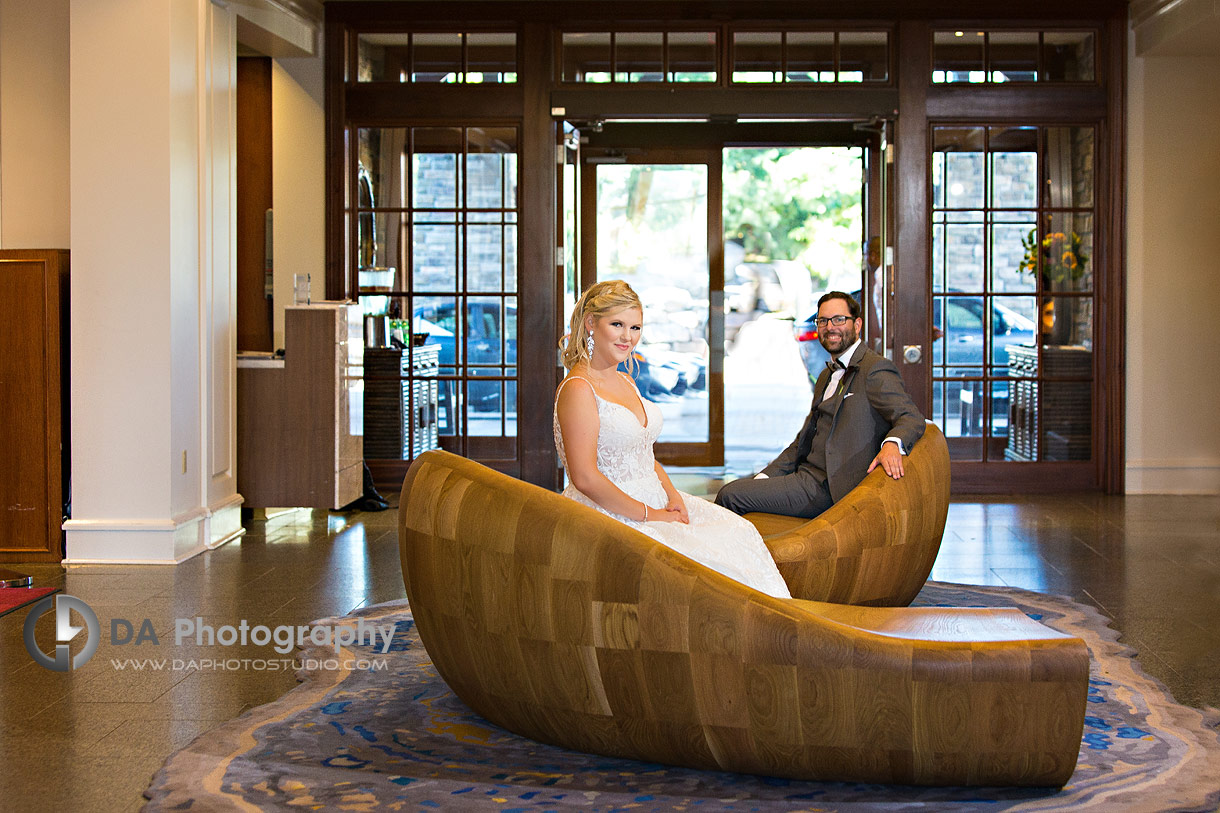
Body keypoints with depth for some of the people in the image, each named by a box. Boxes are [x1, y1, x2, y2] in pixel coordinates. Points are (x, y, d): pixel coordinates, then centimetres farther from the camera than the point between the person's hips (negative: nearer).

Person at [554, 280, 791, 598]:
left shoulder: (626, 382, 14)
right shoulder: (578, 389, -15)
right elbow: (585, 478, -21)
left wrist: (672, 495, 0)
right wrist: (648, 515, -17)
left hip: (654, 502, 9)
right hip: (607, 517, -9)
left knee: (740, 533, -4)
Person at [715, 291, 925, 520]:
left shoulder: (876, 370, -7)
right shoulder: (826, 376, 23)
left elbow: (912, 418, -17)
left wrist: (891, 443, -39)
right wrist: (765, 477, 11)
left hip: (828, 488, -9)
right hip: (807, 475, 9)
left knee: (731, 495, -15)